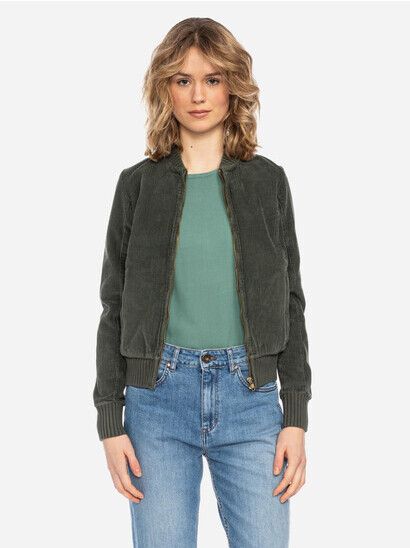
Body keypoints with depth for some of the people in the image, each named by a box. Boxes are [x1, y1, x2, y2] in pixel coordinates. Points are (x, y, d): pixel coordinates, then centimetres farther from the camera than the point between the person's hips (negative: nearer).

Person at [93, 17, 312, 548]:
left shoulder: (267, 181, 6)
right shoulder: (138, 184, 4)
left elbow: (288, 301, 7)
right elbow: (115, 307, 6)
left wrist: (296, 418, 0)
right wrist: (110, 422, 0)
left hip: (251, 397, 1)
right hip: (158, 397, 0)